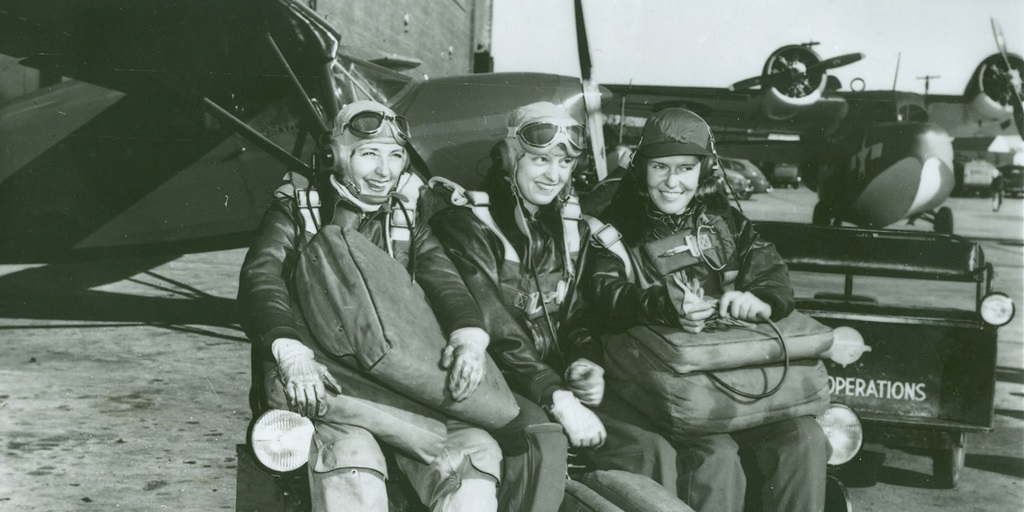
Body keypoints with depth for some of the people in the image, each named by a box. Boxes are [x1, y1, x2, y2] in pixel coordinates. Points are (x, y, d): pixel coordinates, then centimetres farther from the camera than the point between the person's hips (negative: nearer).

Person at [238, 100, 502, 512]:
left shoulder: (409, 226, 21)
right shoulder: (295, 212, 11)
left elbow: (444, 281, 4)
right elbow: (260, 278, -6)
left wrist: (469, 336, -20)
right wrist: (291, 351, -27)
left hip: (396, 380, 3)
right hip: (317, 382, -3)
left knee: (475, 451, -22)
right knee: (351, 460, -34)